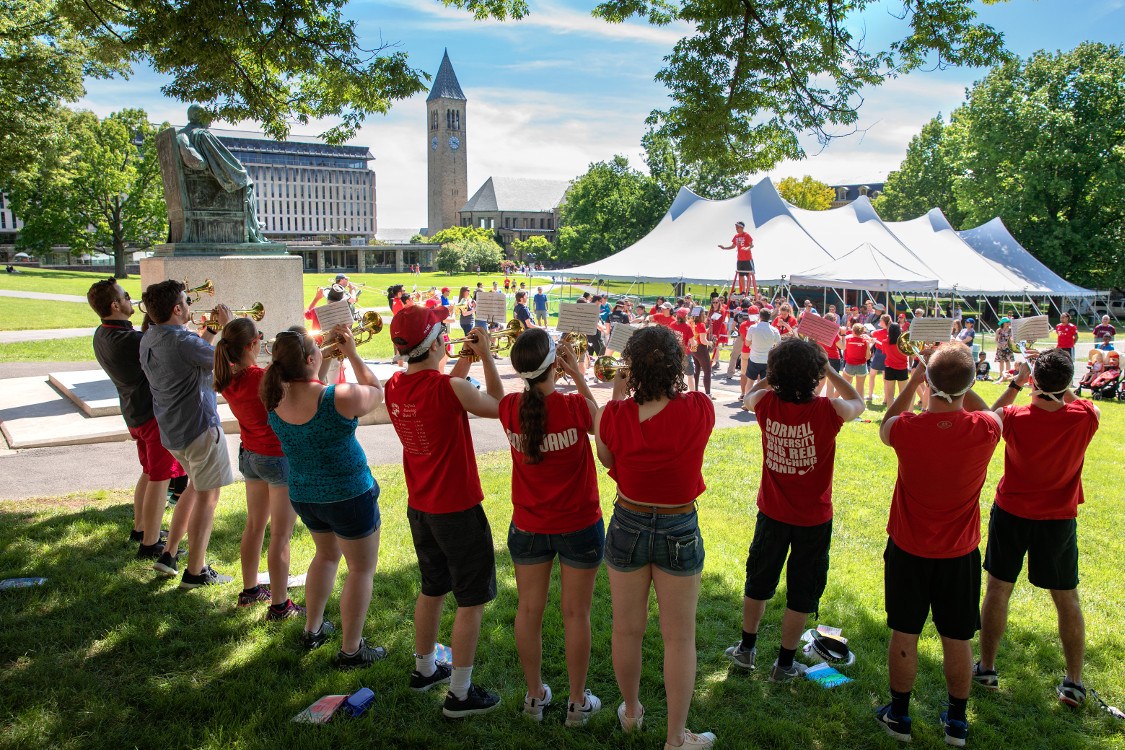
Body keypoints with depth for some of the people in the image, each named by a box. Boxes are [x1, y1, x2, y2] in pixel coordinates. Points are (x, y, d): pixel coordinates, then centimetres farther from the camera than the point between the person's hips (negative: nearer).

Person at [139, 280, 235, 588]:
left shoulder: (148, 339, 6)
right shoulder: (182, 340, -24)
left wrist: (210, 329, 13)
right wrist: (226, 325, -6)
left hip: (171, 431, 9)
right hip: (199, 428, -9)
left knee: (197, 488, 26)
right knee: (207, 496, 3)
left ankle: (168, 554, 29)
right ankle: (195, 572, 11)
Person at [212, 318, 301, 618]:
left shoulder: (227, 377, -5)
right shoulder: (262, 379, -28)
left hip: (249, 456, 8)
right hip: (280, 458, -8)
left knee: (255, 525, 23)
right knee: (280, 535, 4)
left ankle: (249, 589, 39)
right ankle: (279, 605, 15)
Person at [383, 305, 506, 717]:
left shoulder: (394, 386, -3)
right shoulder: (451, 388, -25)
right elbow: (499, 406, -8)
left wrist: (463, 362, 8)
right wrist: (486, 357, -3)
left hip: (419, 507, 7)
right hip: (458, 509, -7)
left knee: (432, 589, 25)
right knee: (471, 600, 8)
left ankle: (425, 668, 41)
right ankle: (460, 693, 16)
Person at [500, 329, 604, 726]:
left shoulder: (511, 409, -13)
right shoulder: (575, 406, -23)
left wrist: (554, 376, 1)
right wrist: (577, 373, -6)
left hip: (528, 526, 3)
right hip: (579, 526, -2)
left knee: (530, 610, 17)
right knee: (576, 613, 12)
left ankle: (535, 695, 33)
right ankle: (577, 702, 27)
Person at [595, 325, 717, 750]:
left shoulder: (616, 415, -18)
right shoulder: (699, 411, -19)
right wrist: (675, 385, 4)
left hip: (628, 527, 1)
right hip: (681, 531, -1)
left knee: (627, 629, 20)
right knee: (679, 638, 13)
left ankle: (630, 712, 43)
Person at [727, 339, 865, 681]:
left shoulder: (766, 404, -17)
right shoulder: (829, 410, -23)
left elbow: (750, 394, 10)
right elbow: (858, 403, 2)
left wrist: (780, 371, 4)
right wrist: (831, 372, 1)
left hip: (772, 512, 2)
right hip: (813, 518, -2)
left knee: (759, 579, 21)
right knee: (802, 590, 14)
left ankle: (746, 647, 35)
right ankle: (785, 663, 26)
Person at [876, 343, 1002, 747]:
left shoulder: (906, 429, -23)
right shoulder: (986, 430, -20)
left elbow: (885, 425, 3)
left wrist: (913, 379, 3)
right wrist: (958, 380, 2)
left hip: (908, 550, -1)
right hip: (960, 554, 1)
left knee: (903, 635, 14)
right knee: (957, 640, 17)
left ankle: (898, 716, 30)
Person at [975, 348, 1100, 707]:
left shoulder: (1014, 419, -21)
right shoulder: (1084, 419, -18)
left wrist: (1015, 384, 5)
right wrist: (1059, 385, 4)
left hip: (1011, 515, -1)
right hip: (1058, 519, 1)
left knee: (997, 591, 12)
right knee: (1067, 599, 15)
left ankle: (986, 668, 22)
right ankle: (1074, 682, 22)